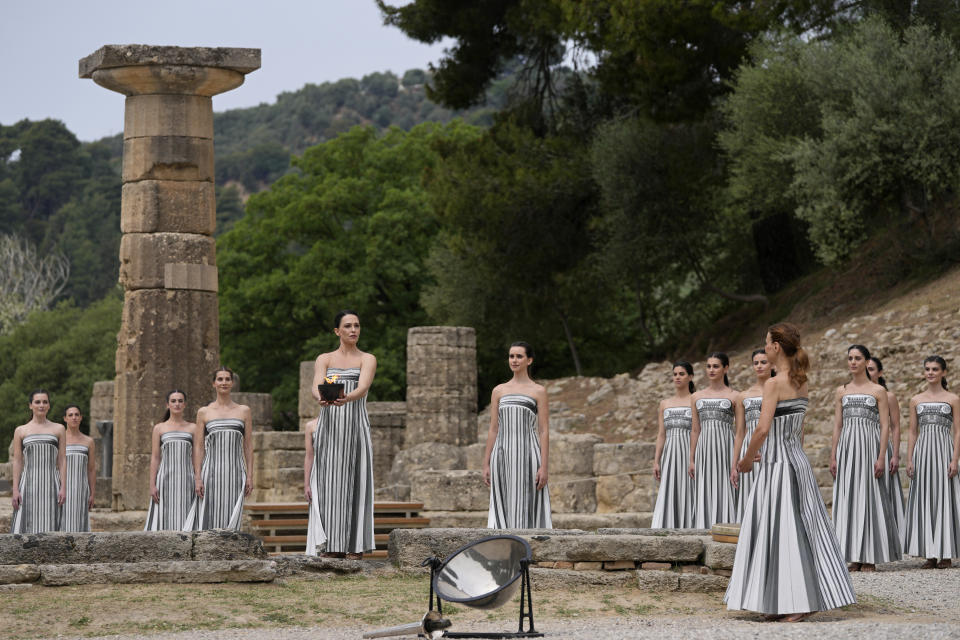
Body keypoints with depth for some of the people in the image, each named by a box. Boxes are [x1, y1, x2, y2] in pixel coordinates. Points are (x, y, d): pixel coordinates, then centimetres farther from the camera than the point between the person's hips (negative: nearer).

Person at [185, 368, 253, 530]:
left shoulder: (244, 411, 9)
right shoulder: (204, 412, 6)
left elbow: (248, 445, 9)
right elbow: (198, 447, 4)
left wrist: (250, 476, 2)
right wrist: (198, 478, -4)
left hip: (235, 473, 1)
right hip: (211, 472, -1)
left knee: (230, 523, -1)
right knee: (209, 520, -5)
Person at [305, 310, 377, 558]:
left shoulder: (367, 359, 7)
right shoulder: (324, 359, 12)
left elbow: (363, 387, -11)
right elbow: (316, 386, -6)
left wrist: (347, 398, -33)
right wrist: (321, 398, -31)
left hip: (355, 425, -1)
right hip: (328, 425, 1)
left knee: (354, 481, -5)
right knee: (329, 482, -3)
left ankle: (355, 546, -5)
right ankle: (331, 546, -2)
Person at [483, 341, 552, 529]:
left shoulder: (538, 391, 2)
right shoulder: (499, 391, 12)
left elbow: (544, 431, -2)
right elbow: (493, 430, 12)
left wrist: (544, 467, -10)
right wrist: (486, 465, 7)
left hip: (528, 456, -3)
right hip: (502, 457, 3)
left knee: (528, 508, -4)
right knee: (504, 508, 2)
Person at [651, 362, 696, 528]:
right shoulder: (664, 404, 15)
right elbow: (661, 435, 13)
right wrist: (656, 462, 5)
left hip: (690, 452, -4)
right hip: (670, 455, 4)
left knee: (688, 495, -6)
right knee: (669, 496, -3)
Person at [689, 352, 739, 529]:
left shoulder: (733, 396, 2)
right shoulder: (696, 397, 13)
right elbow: (695, 430, 14)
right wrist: (691, 460, 9)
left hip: (725, 448, -4)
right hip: (704, 449, 4)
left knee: (724, 490, -5)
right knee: (704, 493, 2)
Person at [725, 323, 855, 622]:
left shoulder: (774, 383, -16)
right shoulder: (802, 383, 9)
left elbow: (763, 429, -22)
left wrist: (747, 460, -7)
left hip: (777, 466, -8)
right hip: (798, 461, 9)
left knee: (782, 534, -2)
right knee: (804, 530, 9)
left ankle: (800, 603, 0)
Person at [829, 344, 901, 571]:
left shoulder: (878, 391, 2)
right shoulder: (841, 391, 13)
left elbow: (885, 426, -2)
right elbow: (837, 426, 12)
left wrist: (881, 457, -11)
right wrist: (833, 457, 4)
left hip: (869, 445, -4)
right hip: (847, 447, 4)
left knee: (869, 497, -6)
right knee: (848, 498, 1)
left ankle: (870, 558, -2)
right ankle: (855, 558, 5)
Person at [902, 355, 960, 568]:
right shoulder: (916, 400, 12)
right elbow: (912, 432, 12)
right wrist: (909, 460, 4)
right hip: (922, 451, 3)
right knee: (924, 500, 1)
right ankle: (930, 554, 5)